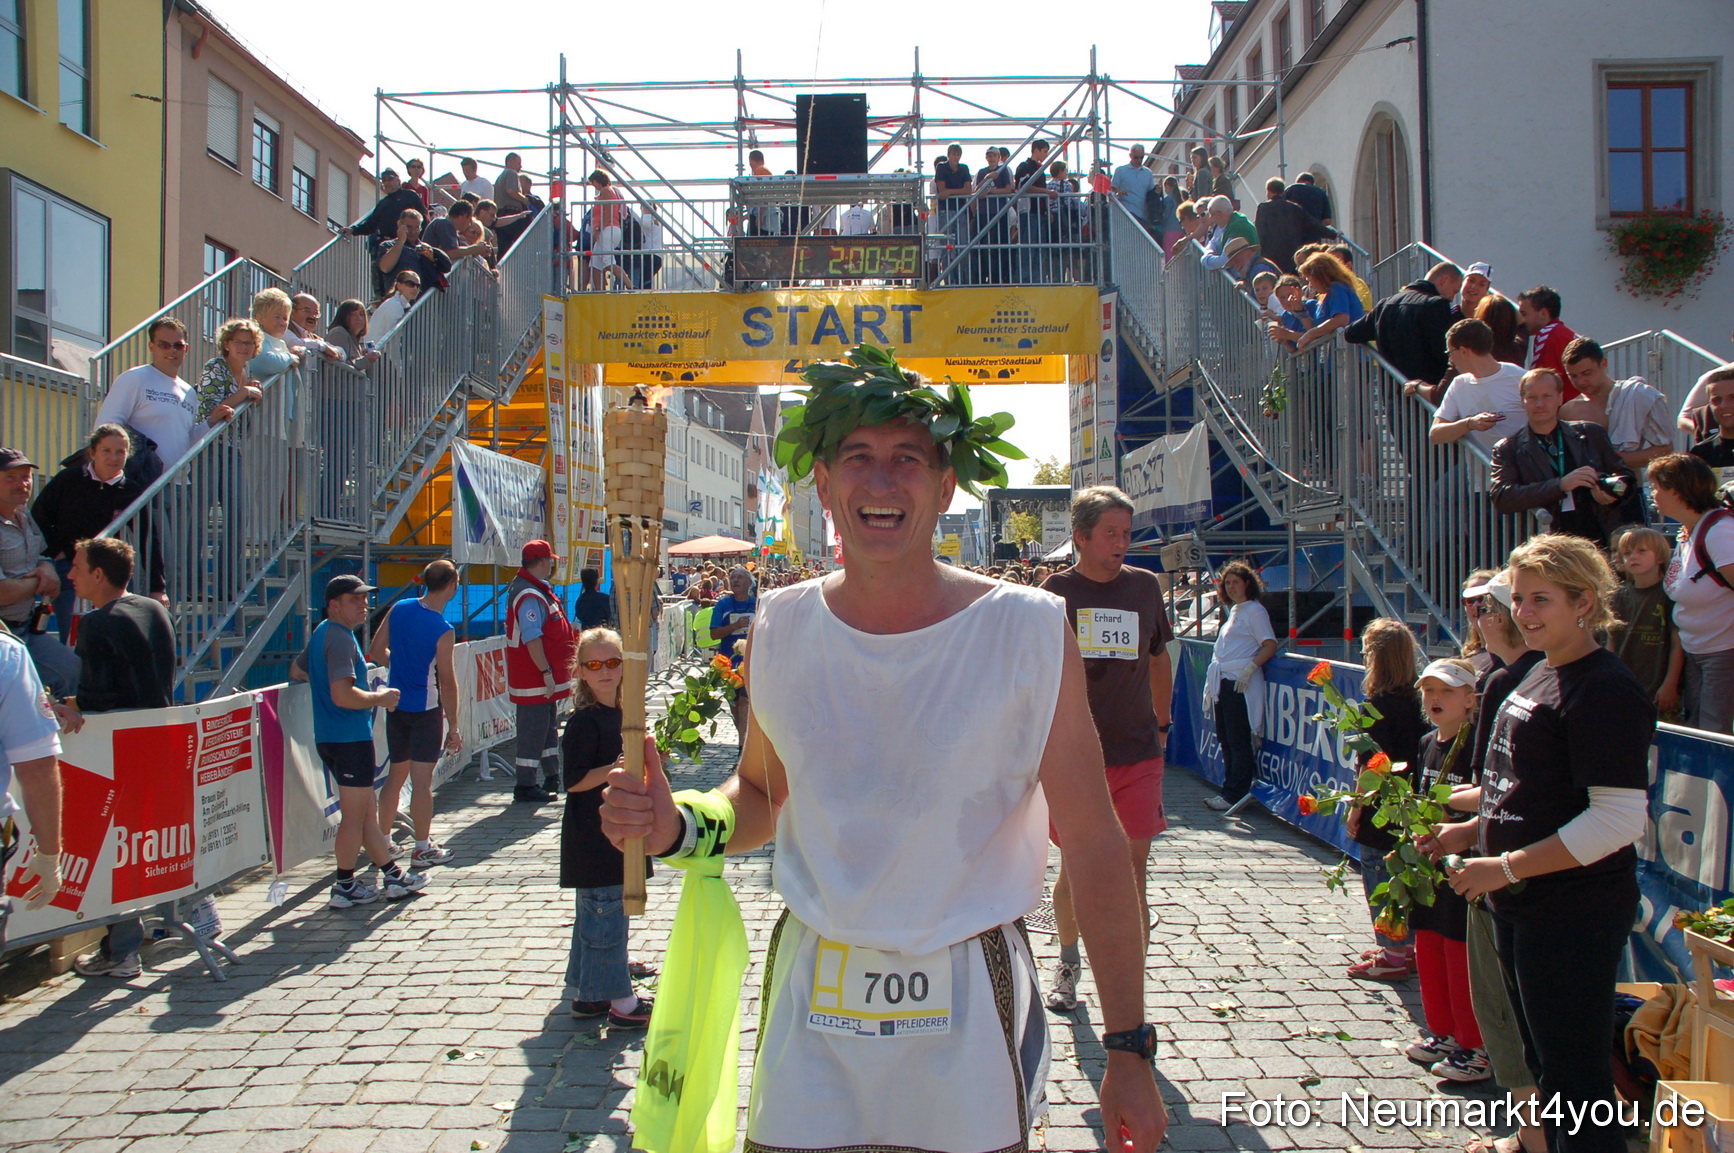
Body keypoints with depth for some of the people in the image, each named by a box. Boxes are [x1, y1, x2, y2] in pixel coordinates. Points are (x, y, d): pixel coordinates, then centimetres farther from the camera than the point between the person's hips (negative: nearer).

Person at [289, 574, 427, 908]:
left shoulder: (322, 634, 14)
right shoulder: (341, 639, -18)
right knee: (354, 815, 0)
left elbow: (296, 671, 30)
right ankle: (345, 887, 9)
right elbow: (343, 695, -27)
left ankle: (393, 875, 23)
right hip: (350, 739, -10)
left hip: (330, 738, 10)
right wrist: (379, 698, -13)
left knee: (368, 809, 15)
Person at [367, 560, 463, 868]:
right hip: (426, 709, -6)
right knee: (422, 780, -1)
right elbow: (447, 681, -15)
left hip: (396, 704, 6)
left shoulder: (399, 609, -1)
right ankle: (423, 849, 6)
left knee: (396, 774, 18)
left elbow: (376, 651, 6)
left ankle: (383, 840, 27)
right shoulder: (442, 630, -18)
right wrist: (453, 726, -8)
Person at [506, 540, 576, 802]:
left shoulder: (539, 589, 14)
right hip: (535, 679, -11)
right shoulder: (530, 596, -21)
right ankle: (526, 786, 2)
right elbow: (531, 638, -27)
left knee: (549, 725, 19)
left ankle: (552, 775, 31)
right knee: (534, 729, -4)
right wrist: (546, 672, -26)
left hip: (544, 677, 11)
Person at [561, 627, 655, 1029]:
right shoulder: (584, 721, -16)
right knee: (607, 916, -4)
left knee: (593, 916, 17)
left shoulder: (619, 714, 10)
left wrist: (644, 757, 7)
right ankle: (622, 1004, 3)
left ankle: (587, 995, 27)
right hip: (592, 834, -9)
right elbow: (573, 781, -19)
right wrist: (615, 769, -30)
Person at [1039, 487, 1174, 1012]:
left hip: (1138, 755, 2)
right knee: (1075, 868, 10)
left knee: (1131, 873, -1)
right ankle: (1068, 962, 34)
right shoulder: (1056, 592, -3)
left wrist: (1161, 726, 19)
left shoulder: (1145, 586, 6)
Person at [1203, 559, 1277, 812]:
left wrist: (1250, 668, -25)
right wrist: (1211, 686, 22)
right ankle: (1229, 790, 17)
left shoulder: (1254, 611, -6)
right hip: (1223, 683, 9)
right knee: (1225, 739, 11)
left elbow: (1270, 646, -14)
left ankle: (1234, 795, -3)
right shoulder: (1234, 611, 20)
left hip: (1240, 684, -9)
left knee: (1239, 741, -5)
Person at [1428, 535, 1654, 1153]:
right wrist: (1473, 830, 10)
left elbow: (1619, 820, -24)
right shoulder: (1540, 675, 11)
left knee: (1574, 1077, 0)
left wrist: (1506, 866, -22)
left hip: (1574, 914, -10)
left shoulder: (1605, 690, -19)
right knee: (1542, 1058, 22)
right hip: (1521, 906, 10)